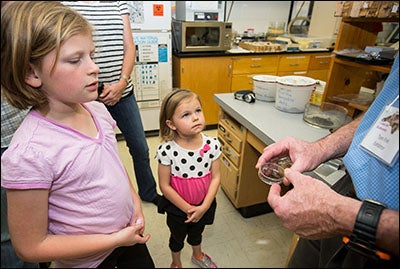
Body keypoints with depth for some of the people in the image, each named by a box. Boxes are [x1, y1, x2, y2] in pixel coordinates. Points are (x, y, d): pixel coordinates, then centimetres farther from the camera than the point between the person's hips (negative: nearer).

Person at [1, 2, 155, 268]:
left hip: (129, 233, 5)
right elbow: (30, 247, -19)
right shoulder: (28, 153, -29)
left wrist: (134, 199, -6)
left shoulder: (97, 109, -10)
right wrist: (116, 239, -20)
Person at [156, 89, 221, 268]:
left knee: (197, 232, 32)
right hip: (177, 207, -2)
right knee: (177, 237, 27)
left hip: (204, 205, 3)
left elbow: (215, 177, -12)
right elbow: (165, 186, -19)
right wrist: (187, 209, -16)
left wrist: (203, 207, -16)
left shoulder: (212, 145, -19)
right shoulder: (167, 150, -27)